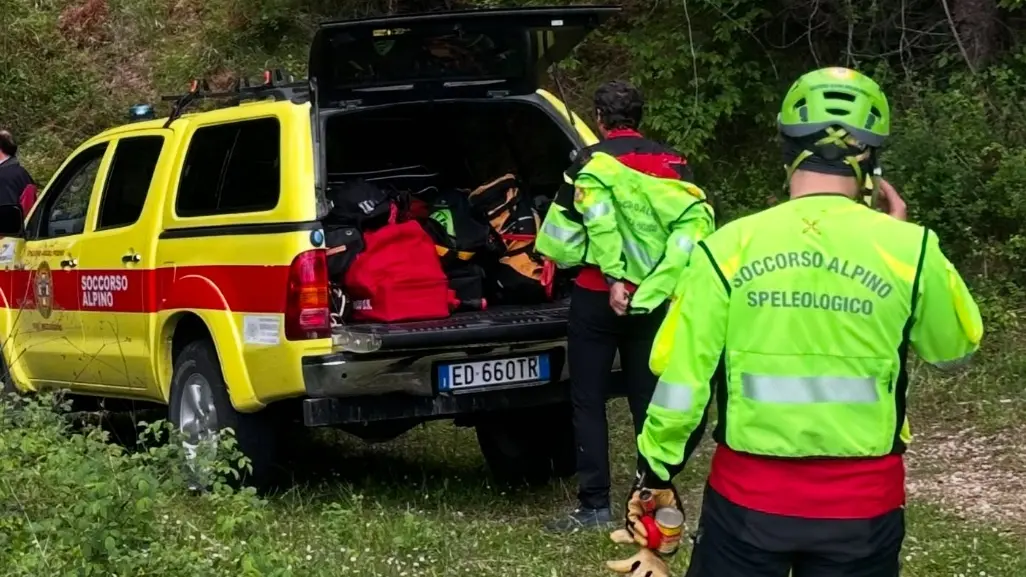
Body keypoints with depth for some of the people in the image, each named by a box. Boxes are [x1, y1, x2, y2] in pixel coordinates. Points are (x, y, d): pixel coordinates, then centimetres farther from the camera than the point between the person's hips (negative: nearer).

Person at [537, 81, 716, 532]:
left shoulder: (593, 161, -3)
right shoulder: (672, 163, 9)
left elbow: (597, 220, -20)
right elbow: (696, 220, -6)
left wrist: (613, 277, -17)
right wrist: (655, 282, -10)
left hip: (599, 296, -4)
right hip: (653, 300, 4)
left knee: (589, 401, 4)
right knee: (648, 399, 12)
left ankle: (595, 505, 2)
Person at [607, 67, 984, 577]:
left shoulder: (728, 247, -9)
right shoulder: (908, 249, -9)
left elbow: (683, 375, -6)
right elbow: (957, 349, 8)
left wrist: (656, 472, 7)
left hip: (748, 495, 0)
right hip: (861, 502, 0)